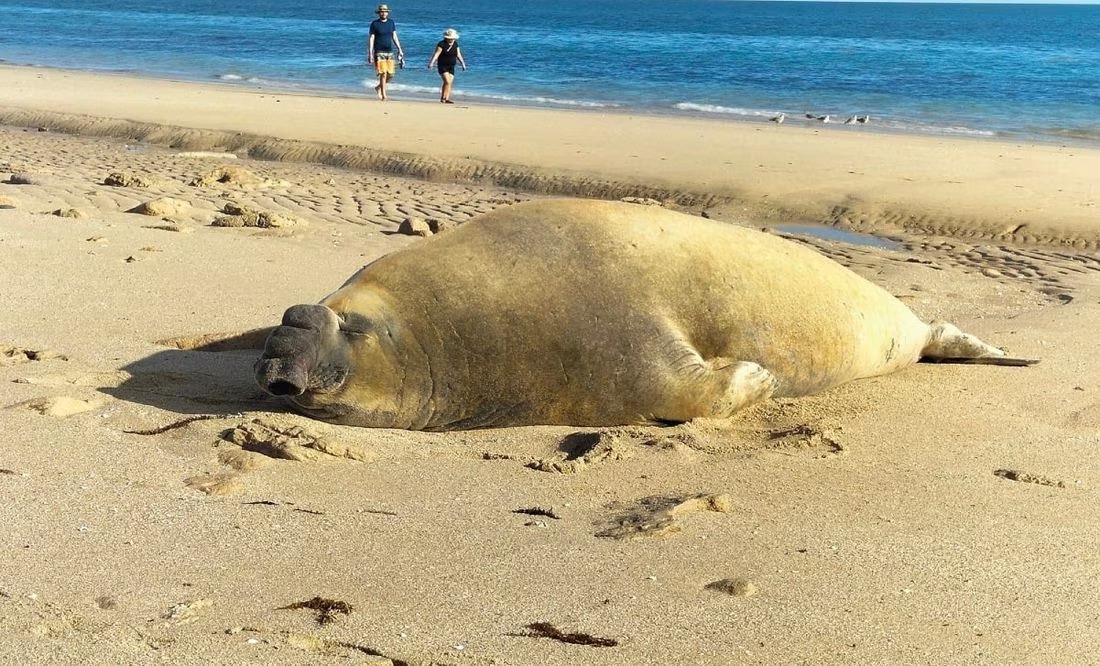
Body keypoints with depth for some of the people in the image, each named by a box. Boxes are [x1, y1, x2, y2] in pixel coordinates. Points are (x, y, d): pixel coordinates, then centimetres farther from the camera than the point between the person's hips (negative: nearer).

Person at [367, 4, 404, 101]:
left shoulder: (391, 23, 10)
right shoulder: (374, 24, -3)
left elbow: (394, 37, 14)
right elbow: (371, 39, -3)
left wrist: (400, 49, 7)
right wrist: (370, 53, -9)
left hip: (389, 52, 4)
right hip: (379, 52, -4)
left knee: (390, 74, 1)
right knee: (383, 73, -11)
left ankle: (378, 87, 26)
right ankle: (383, 95, -5)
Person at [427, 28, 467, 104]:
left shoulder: (455, 44, 7)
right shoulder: (442, 44, -11)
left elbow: (458, 55, 14)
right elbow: (436, 54, -18)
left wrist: (463, 64, 12)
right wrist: (431, 63, -28)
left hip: (451, 67, 6)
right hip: (443, 66, -6)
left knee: (450, 83, -1)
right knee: (447, 81, -17)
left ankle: (446, 99, 1)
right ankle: (443, 98, -9)